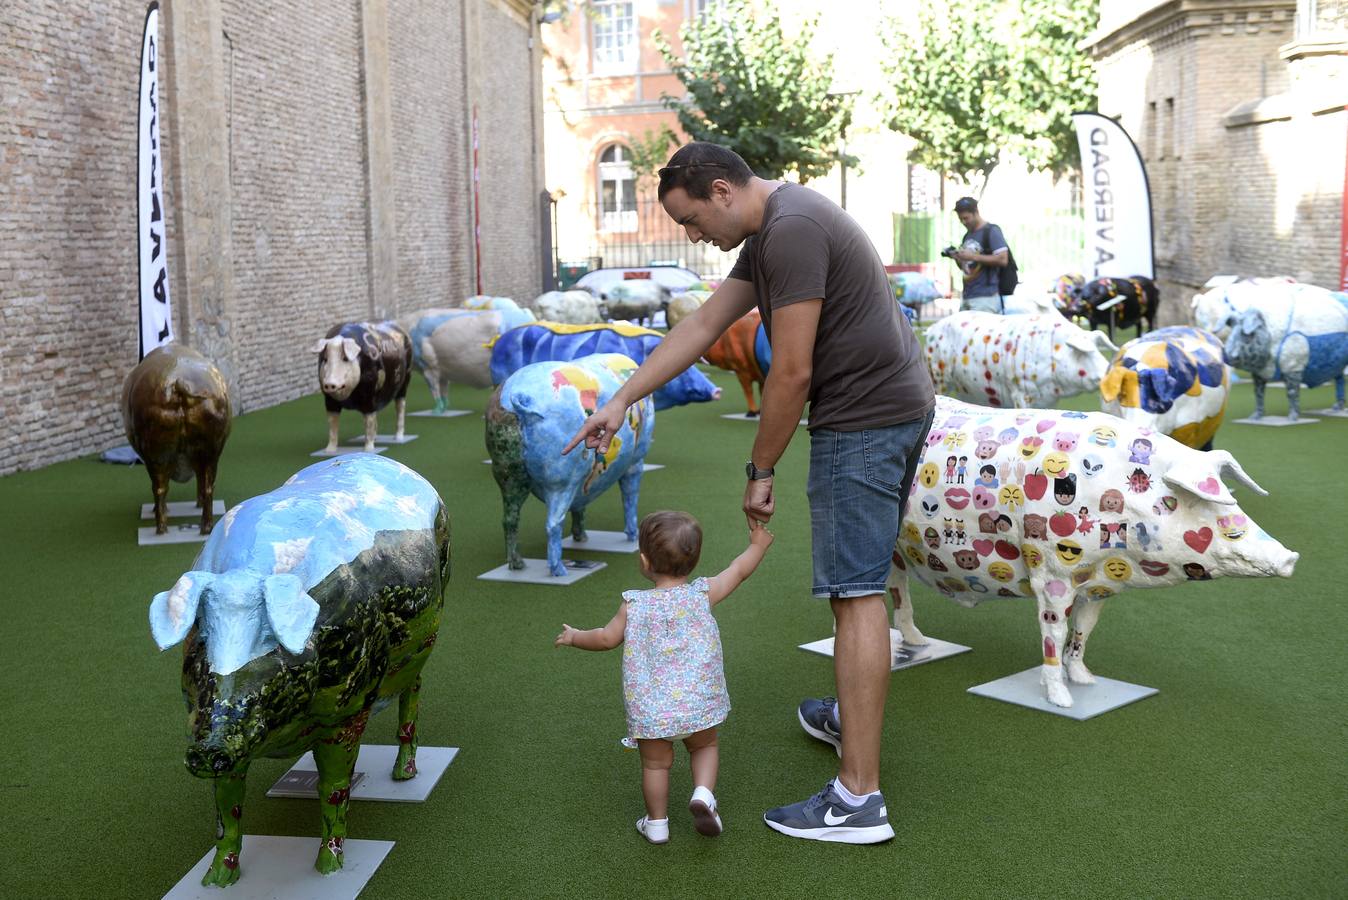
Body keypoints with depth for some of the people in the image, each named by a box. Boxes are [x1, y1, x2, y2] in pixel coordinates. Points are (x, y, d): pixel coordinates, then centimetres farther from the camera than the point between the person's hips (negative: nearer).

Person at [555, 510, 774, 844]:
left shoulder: (634, 604, -8)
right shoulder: (703, 593, -6)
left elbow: (607, 638, 3)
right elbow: (740, 570, 8)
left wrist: (574, 637, 22)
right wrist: (758, 544, 25)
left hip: (649, 708, 0)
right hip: (698, 703, 1)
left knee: (655, 764, 16)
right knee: (704, 747, 23)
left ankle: (657, 823, 25)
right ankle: (703, 794, 1)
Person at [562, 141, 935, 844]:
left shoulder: (791, 231, -19)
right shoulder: (766, 232, 15)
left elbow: (792, 372, -20)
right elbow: (703, 325, 18)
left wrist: (759, 471, -9)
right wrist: (622, 399, 16)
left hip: (863, 419, -11)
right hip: (896, 409, 11)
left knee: (854, 592, -10)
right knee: (858, 581, 21)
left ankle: (858, 798, -8)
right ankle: (851, 717, 38)